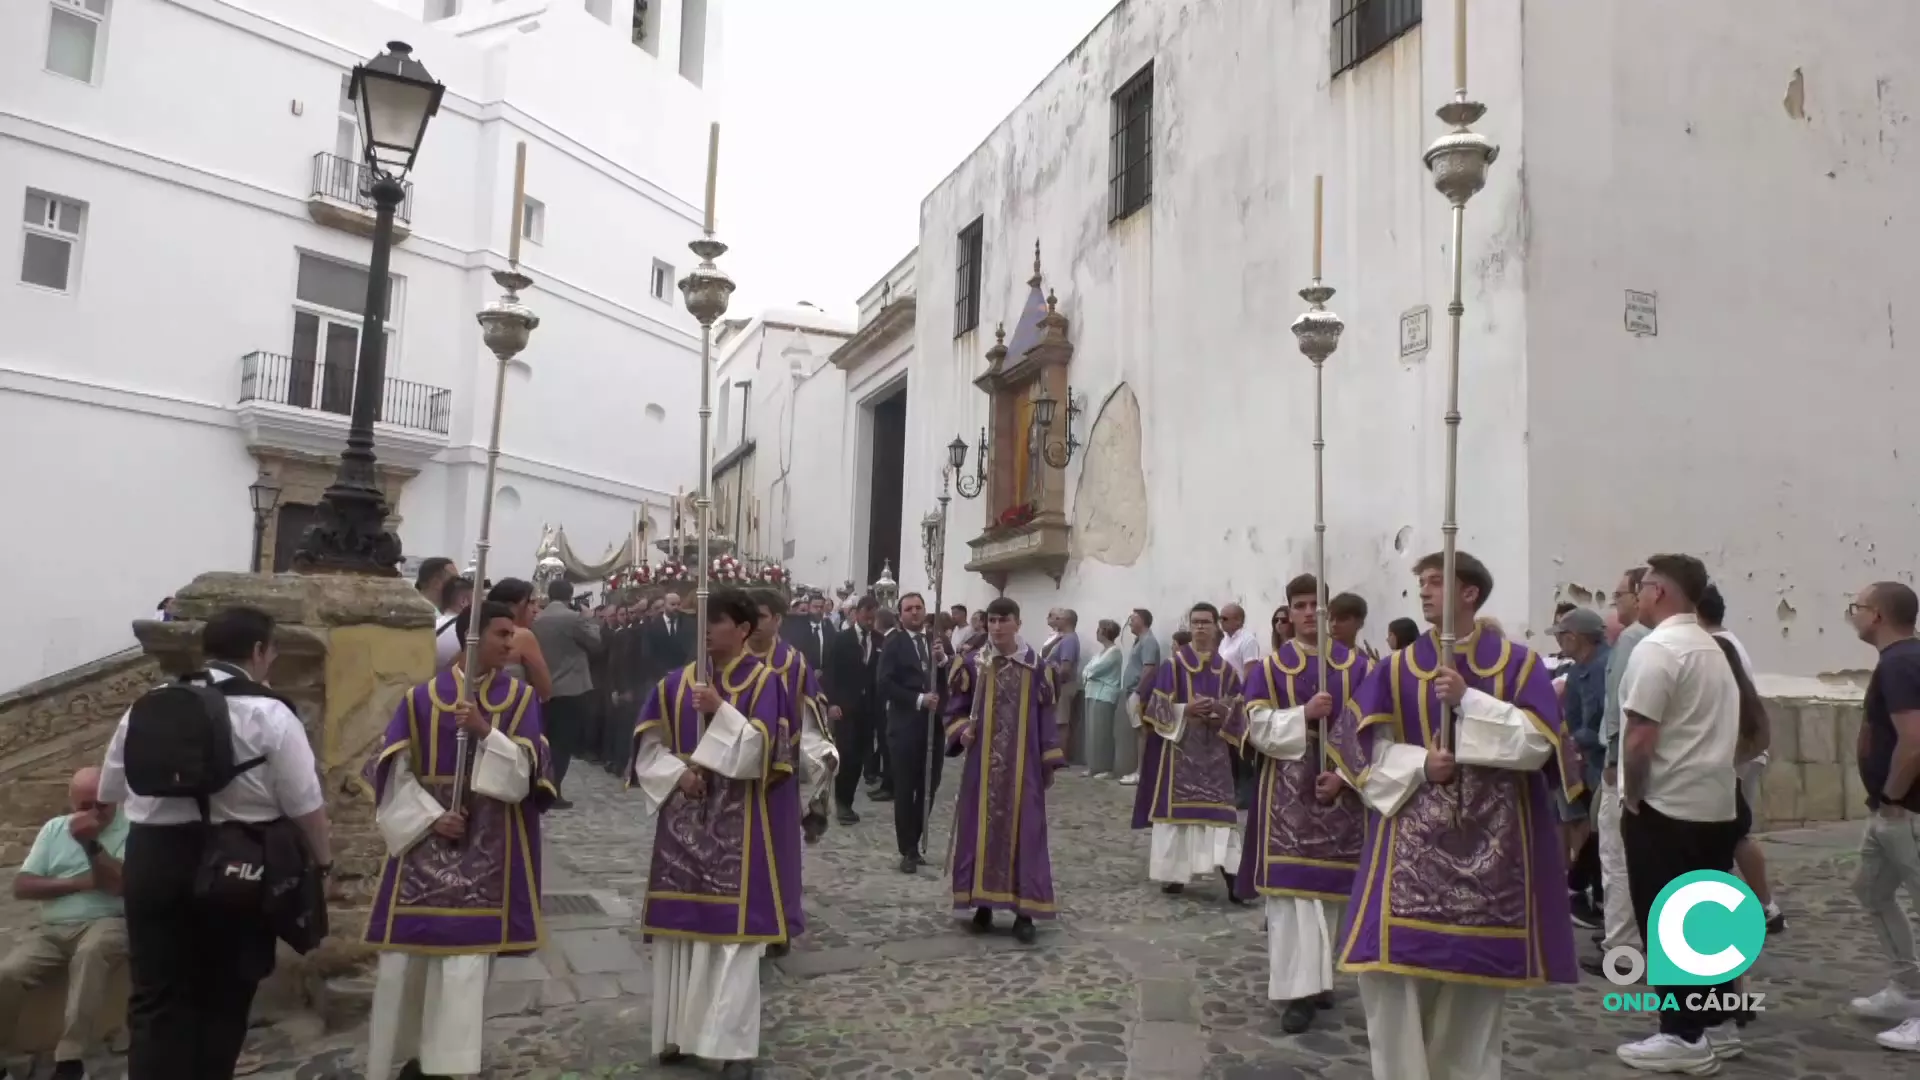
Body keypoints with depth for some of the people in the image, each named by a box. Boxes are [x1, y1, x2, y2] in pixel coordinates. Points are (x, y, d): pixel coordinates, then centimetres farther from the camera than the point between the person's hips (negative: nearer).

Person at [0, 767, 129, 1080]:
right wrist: (78, 883, -7)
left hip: (107, 923, -4)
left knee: (91, 953, -37)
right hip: (52, 929, 5)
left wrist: (90, 843, -18)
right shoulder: (53, 829, 14)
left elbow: (122, 884, -11)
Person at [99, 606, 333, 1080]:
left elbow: (111, 791, 14)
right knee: (224, 997, 13)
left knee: (156, 999, 8)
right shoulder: (270, 715, -10)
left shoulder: (146, 707, 6)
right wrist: (323, 858, 6)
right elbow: (304, 804, -9)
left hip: (152, 861, 3)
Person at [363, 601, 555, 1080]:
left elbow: (525, 772, -6)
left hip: (487, 847, -1)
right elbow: (394, 772, 0)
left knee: (467, 959, -3)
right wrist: (430, 817, -11)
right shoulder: (422, 697, 1)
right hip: (423, 838, 1)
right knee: (406, 957, 5)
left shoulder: (521, 699, 2)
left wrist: (486, 732, -19)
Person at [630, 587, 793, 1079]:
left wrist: (721, 711, -23)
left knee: (731, 928, -3)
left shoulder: (763, 681, -5)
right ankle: (679, 1030, 23)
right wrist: (677, 774, -9)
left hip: (734, 823, -4)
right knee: (680, 924, 9)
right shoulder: (677, 681, 6)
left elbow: (763, 751, -14)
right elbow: (648, 744, 7)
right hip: (682, 819, 4)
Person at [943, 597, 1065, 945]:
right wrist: (960, 731, -13)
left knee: (1023, 831, 0)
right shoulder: (973, 665, 0)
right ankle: (983, 905, 15)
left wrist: (1050, 761, 1)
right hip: (982, 763, 1)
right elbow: (955, 709, 8)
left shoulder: (1036, 667, 0)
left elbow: (1045, 716, 4)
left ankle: (1024, 912, 6)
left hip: (1023, 765, -1)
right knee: (982, 828, 4)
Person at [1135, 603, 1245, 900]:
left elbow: (1239, 711, 8)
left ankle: (1231, 876, -5)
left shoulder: (1226, 670, 9)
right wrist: (1187, 710, -17)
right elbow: (1159, 707, -3)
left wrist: (1223, 713, -13)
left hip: (1215, 750, 2)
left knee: (1218, 810, -4)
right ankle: (1173, 873, 9)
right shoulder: (1173, 665, 1)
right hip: (1180, 747, -2)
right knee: (1177, 807, -2)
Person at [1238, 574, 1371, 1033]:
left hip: (1342, 789, 2)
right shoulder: (1269, 667, 2)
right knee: (1292, 888, -5)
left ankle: (1318, 976, 25)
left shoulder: (1358, 666, 4)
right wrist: (1305, 714, -19)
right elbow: (1258, 728, -6)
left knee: (1334, 887, 9)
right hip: (1288, 792, -1)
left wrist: (1345, 775, -12)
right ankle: (1299, 988, -3)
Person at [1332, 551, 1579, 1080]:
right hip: (1412, 840, 1)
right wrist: (1419, 764, -14)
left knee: (1476, 972, 7)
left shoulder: (1518, 663, 2)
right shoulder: (1397, 667, 5)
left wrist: (1468, 700, -16)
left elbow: (1538, 742, -8)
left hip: (1490, 845, 0)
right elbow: (1359, 741, 1)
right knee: (1393, 970, -7)